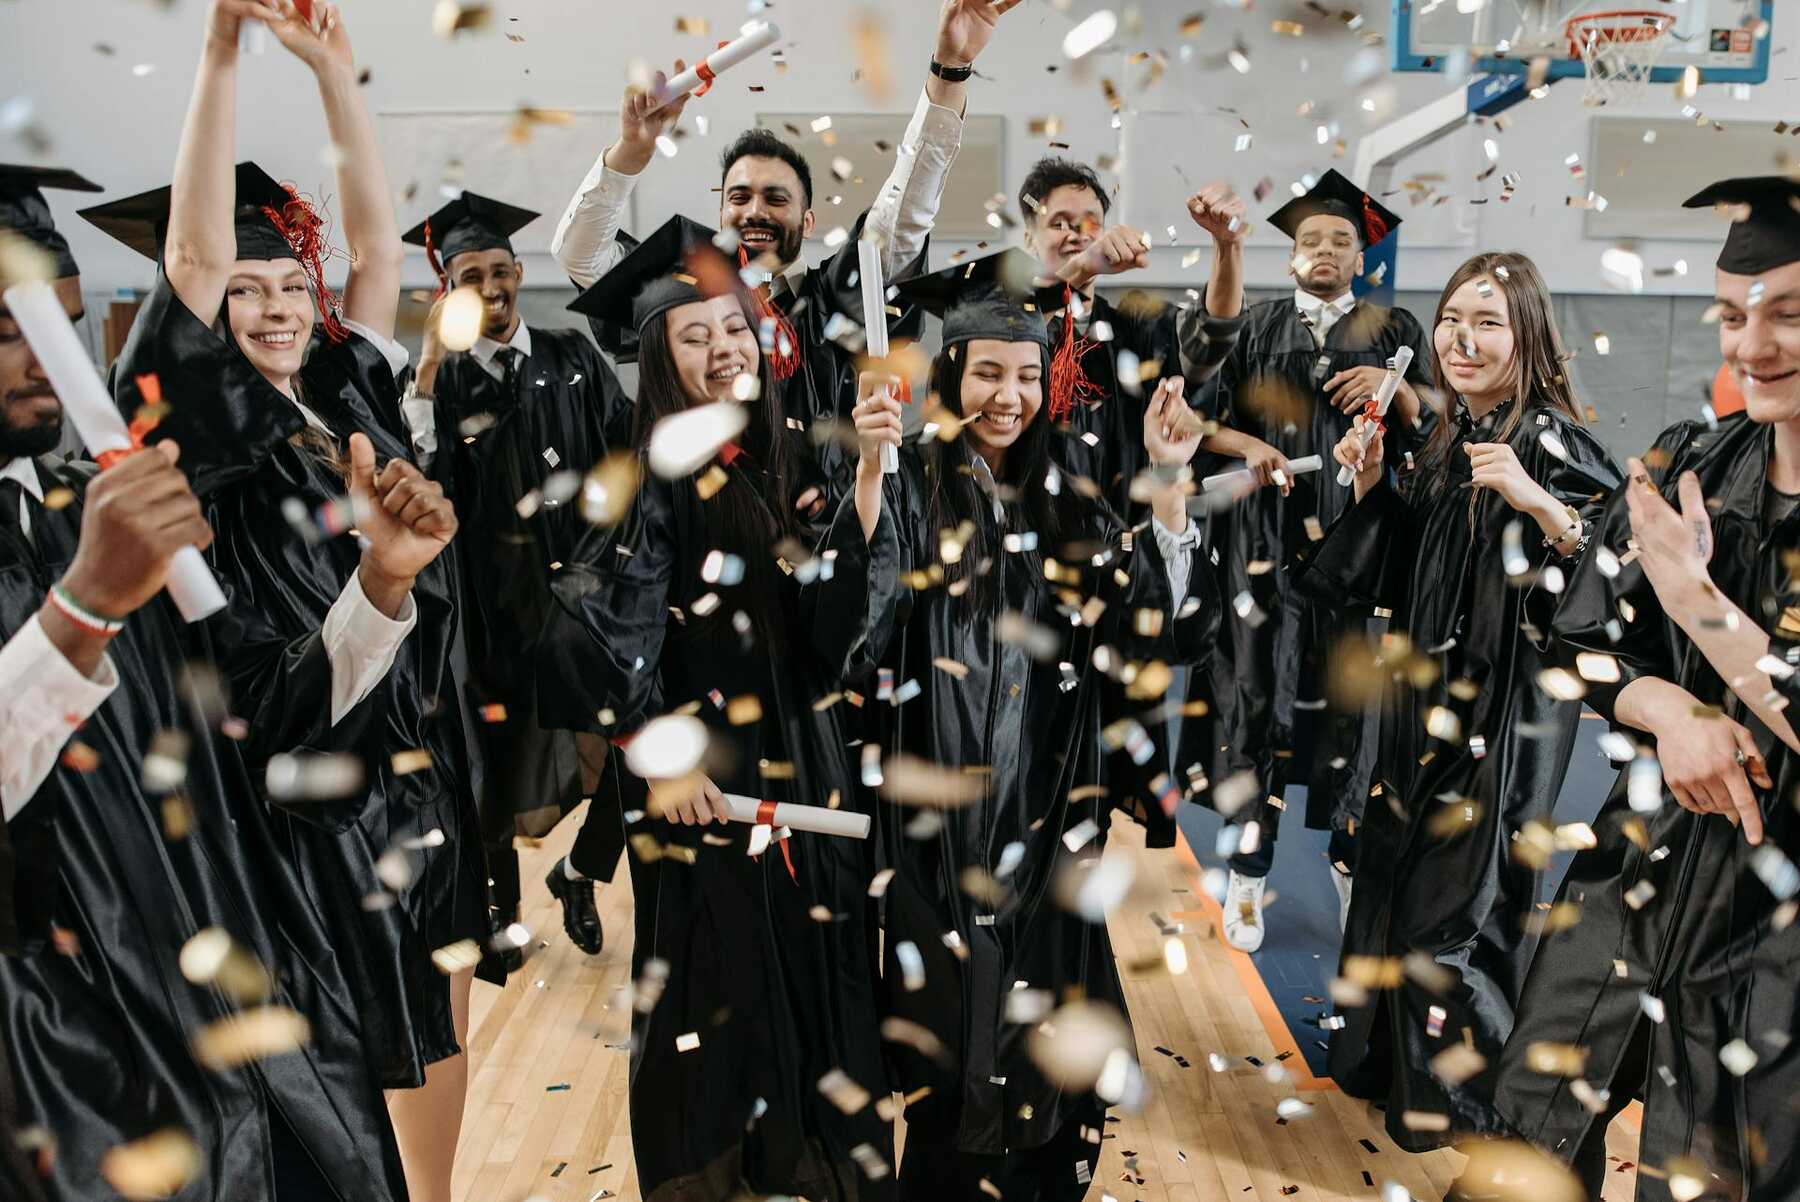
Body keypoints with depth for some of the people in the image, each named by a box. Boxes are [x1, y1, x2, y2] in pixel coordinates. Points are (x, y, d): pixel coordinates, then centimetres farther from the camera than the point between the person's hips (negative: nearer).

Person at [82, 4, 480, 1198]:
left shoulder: (349, 393, 9)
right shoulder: (208, 424, -5)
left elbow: (379, 239, 8)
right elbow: (192, 258, -17)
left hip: (426, 771, 6)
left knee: (436, 1029, 16)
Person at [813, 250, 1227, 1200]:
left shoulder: (1070, 504, 5)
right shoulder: (908, 490, -5)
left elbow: (1166, 622, -4)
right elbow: (848, 630, -21)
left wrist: (1167, 480, -12)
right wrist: (869, 468, -31)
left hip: (1050, 817, 3)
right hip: (944, 819, -3)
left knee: (1045, 1030, 14)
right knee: (953, 1029, 9)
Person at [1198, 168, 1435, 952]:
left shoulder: (1393, 330, 13)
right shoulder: (1257, 328, 11)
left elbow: (1434, 429, 8)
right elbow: (1203, 418, 6)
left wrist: (1393, 386, -9)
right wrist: (1249, 446, -12)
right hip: (1270, 535, 0)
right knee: (1261, 683, -4)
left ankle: (1351, 856, 12)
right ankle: (1248, 872, 2)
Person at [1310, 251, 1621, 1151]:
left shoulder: (1551, 438, -14)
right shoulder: (1449, 440, 8)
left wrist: (1535, 500, -34)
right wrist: (1371, 486, 3)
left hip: (1510, 702, -8)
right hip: (1434, 690, 8)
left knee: (1465, 884, 1)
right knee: (1402, 863, 17)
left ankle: (1460, 1086, 22)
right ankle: (1395, 1053, 37)